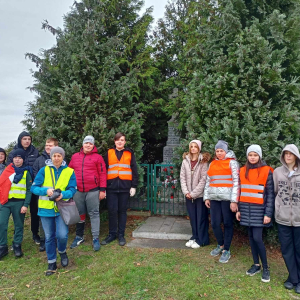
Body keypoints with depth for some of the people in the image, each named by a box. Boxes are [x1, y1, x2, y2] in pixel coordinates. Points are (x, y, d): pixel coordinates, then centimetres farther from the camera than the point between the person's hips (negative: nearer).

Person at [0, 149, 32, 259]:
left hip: (19, 202, -2)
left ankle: (17, 246, 24)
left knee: (19, 225, 8)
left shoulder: (26, 173, 1)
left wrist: (26, 205, -9)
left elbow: (29, 190, -1)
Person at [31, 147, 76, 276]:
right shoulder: (43, 170, -1)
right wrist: (46, 191, -22)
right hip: (46, 208, 1)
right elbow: (34, 188, -4)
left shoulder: (69, 172, -1)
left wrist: (63, 194, -24)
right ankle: (52, 263, 28)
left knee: (62, 235, -13)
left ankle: (62, 252, 22)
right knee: (49, 237, 10)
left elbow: (72, 190, -4)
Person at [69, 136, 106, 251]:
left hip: (93, 191, -4)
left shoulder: (97, 157, -2)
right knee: (79, 214, 14)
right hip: (78, 191, 4)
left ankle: (95, 238, 9)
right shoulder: (75, 156, 10)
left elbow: (102, 174, -5)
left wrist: (102, 190, -8)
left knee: (94, 214, 1)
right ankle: (79, 237, 28)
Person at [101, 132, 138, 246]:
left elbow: (134, 170, 7)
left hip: (125, 187, 0)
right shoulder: (109, 153, 9)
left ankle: (121, 235, 17)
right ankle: (112, 234, 17)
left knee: (122, 211, 7)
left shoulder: (129, 153, 9)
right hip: (111, 187, 0)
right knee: (112, 210, 2)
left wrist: (134, 186, 0)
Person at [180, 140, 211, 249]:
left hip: (200, 194, -4)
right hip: (189, 195, 4)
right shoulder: (185, 161, 6)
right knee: (192, 217, 11)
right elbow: (182, 177, 5)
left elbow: (203, 179, -10)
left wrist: (193, 193, -11)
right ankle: (195, 237, 25)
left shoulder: (203, 161, -6)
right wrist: (186, 192, -5)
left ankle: (201, 240, 16)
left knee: (201, 217, 4)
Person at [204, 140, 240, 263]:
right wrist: (206, 197, 11)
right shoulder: (212, 164, 15)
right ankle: (220, 245, 29)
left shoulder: (232, 162, -1)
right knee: (215, 223, 6)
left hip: (227, 198, -5)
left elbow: (236, 182, -8)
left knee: (227, 224, 4)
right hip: (214, 198, 5)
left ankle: (226, 250, 16)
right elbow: (208, 182, 17)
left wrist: (234, 200, -14)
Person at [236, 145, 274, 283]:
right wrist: (238, 209, 10)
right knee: (251, 237, 10)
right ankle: (256, 265, 24)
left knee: (257, 238, -6)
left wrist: (268, 213, -11)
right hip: (246, 208, 4)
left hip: (259, 209, -4)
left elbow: (270, 194, -6)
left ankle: (265, 268, 12)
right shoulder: (243, 170, 8)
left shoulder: (266, 171, -5)